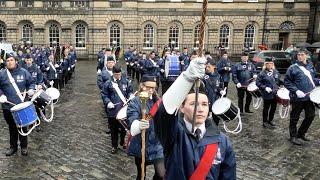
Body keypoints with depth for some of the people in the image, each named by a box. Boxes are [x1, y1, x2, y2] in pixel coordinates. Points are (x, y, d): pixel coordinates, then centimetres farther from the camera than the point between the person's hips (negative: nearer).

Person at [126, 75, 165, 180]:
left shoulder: (157, 100, 2)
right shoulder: (135, 103, -12)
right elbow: (131, 121, -30)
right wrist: (139, 125, -51)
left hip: (157, 144, 3)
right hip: (141, 145, -2)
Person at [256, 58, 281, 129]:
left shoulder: (276, 72, 7)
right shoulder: (262, 73, -10)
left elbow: (279, 81, 19)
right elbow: (258, 82, -10)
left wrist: (279, 88, 5)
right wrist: (265, 88, -19)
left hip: (275, 94, 5)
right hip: (267, 94, -5)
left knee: (274, 107, 14)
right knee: (266, 108, 5)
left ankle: (270, 120, 32)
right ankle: (265, 122, 18)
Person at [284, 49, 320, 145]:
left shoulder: (310, 66, 9)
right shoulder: (293, 68, -9)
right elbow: (286, 82, -10)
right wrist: (296, 91, -19)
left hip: (309, 97, 6)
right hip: (298, 98, -6)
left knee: (310, 116, 12)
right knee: (294, 118, 5)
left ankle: (301, 133, 30)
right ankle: (293, 136, 21)